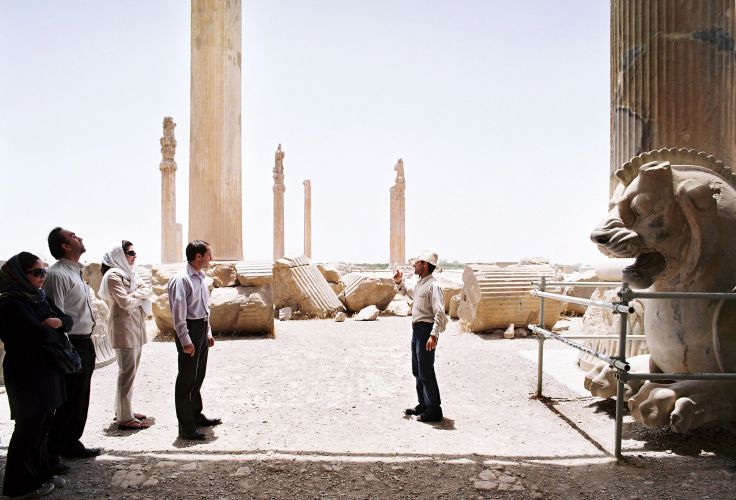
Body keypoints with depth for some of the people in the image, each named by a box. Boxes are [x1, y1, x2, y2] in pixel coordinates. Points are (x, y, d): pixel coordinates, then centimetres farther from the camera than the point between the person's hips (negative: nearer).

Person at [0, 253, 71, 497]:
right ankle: (22, 484, 17)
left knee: (43, 423, 15)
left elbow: (68, 320, 8)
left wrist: (58, 322, -14)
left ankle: (41, 473, 28)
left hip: (46, 368, 8)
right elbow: (39, 334, -26)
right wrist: (59, 335, -6)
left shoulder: (40, 297, 9)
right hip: (27, 373, -8)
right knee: (29, 426, 3)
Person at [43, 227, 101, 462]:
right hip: (72, 345, -9)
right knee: (69, 401, -1)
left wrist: (88, 346, 19)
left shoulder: (75, 272, 14)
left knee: (80, 399, 17)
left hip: (84, 343, 9)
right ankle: (51, 452, 13)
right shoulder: (58, 274, -16)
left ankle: (71, 443, 31)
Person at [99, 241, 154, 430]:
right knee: (127, 373, -6)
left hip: (135, 326, 9)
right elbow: (125, 302, -18)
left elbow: (148, 291, 8)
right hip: (123, 326, -9)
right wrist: (140, 295, -1)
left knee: (130, 371, 13)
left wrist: (135, 294, -10)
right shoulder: (113, 275, -11)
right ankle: (125, 418, -1)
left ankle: (124, 409, 23)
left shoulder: (129, 273, 16)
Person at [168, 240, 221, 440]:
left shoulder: (200, 278, 12)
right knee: (187, 379, -1)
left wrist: (208, 332, 19)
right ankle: (186, 427, 8)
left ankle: (196, 416, 33)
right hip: (189, 330, -9)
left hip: (202, 329, 9)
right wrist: (185, 340, -21)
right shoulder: (181, 279, -16)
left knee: (198, 376, 19)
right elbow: (178, 312, -19)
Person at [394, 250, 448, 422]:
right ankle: (423, 405, 30)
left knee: (426, 372, -4)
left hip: (426, 330, -10)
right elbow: (408, 293, 35)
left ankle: (434, 410, 7)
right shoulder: (420, 284, 12)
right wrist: (399, 282, 19)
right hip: (417, 329, 10)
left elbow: (440, 313, -25)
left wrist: (434, 335, -30)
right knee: (417, 371, 18)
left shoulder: (433, 286, -18)